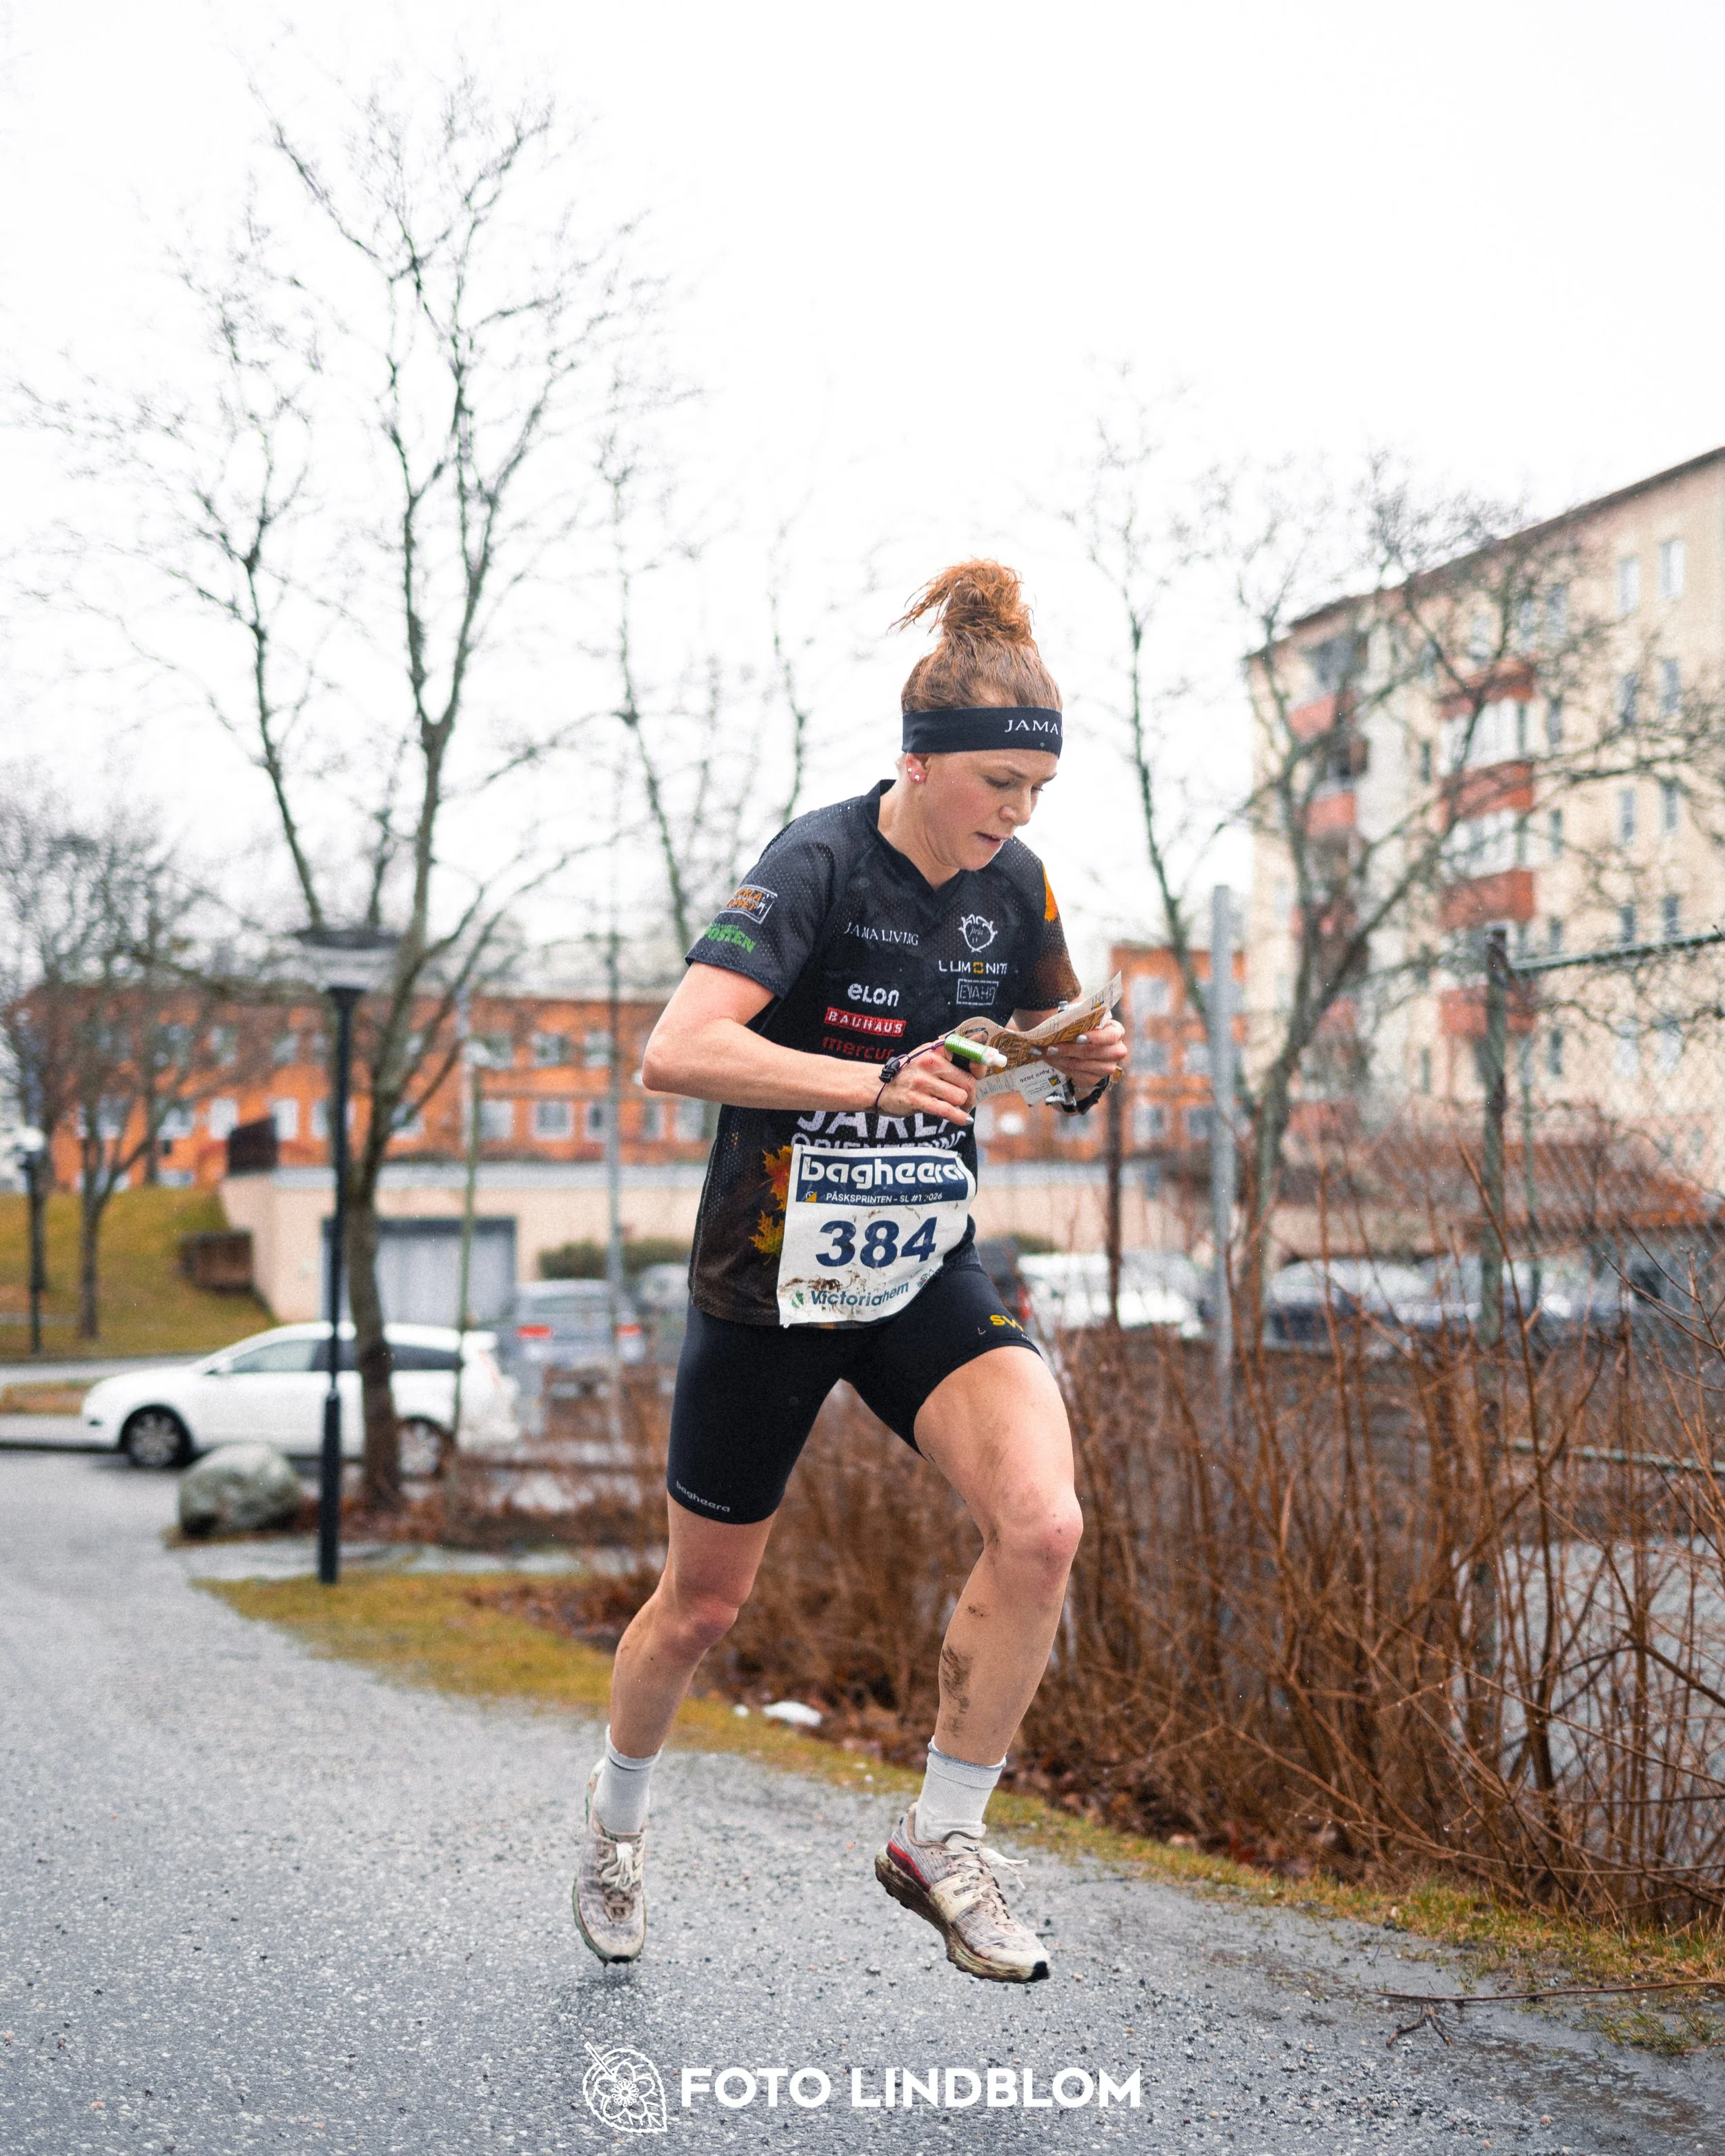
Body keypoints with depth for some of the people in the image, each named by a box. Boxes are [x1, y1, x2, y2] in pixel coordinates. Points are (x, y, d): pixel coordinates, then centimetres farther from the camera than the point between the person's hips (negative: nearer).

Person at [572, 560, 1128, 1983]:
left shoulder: (1013, 887, 0)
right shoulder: (817, 866, -18)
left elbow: (1055, 1052, 17)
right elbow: (674, 1052, -31)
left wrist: (1088, 1066, -7)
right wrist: (875, 1081, -41)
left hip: (929, 1276, 4)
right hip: (769, 1279, -4)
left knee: (1043, 1525, -21)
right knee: (705, 1604, 11)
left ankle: (942, 1844, -2)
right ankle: (618, 1817, 42)